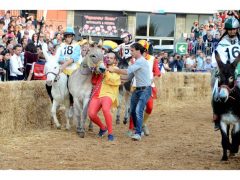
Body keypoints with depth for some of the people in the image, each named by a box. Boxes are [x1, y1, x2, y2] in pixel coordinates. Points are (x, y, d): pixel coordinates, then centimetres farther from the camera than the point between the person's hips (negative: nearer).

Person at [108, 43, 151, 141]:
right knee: (132, 111, 10)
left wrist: (114, 70, -13)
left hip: (145, 90, -10)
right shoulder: (136, 62, 13)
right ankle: (138, 129, 25)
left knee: (138, 110, -18)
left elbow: (127, 71, -23)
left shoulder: (141, 61, -17)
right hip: (137, 89, 10)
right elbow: (129, 76, 15)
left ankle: (138, 133, -19)